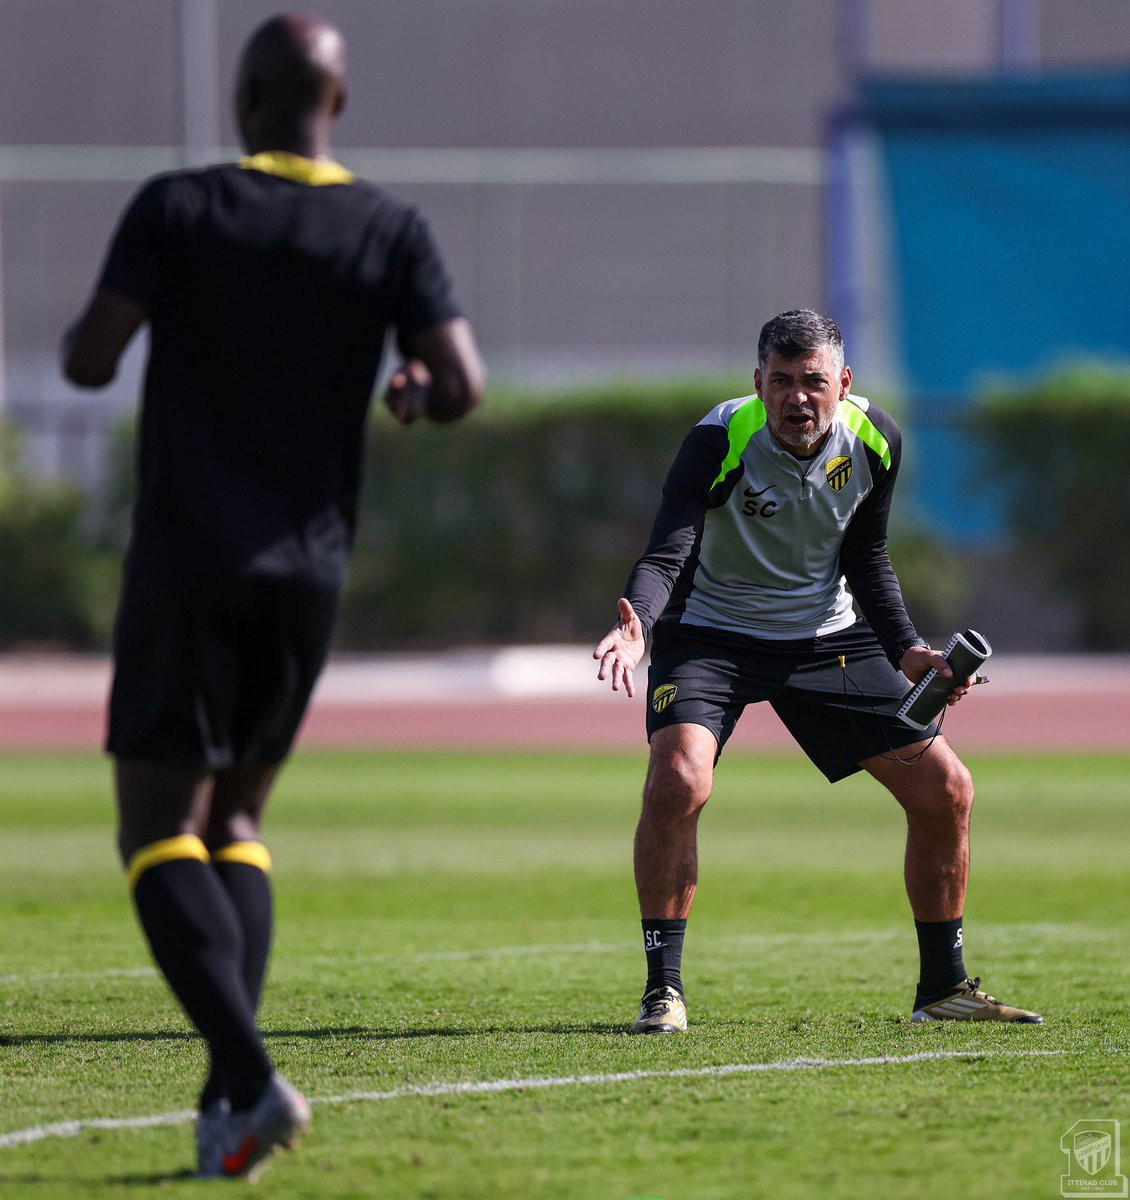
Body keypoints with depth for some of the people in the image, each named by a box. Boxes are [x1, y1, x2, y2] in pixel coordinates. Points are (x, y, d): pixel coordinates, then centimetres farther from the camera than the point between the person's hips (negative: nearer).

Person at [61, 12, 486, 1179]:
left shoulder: (179, 209, -6)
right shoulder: (390, 231, 1)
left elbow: (89, 360, -13)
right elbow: (462, 384, -8)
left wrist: (82, 331, 11)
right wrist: (413, 392, 15)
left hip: (187, 565, -4)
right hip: (309, 571, 4)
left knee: (157, 832, -1)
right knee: (233, 822, 19)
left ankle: (252, 1077, -21)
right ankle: (231, 1089, 4)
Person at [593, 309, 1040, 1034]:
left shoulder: (875, 439, -11)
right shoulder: (721, 442, -25)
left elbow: (867, 561, 5)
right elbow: (666, 555, -34)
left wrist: (908, 651, -6)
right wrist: (636, 629, -54)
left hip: (827, 636, 4)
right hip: (711, 636, -4)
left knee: (947, 791, -1)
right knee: (677, 782, -30)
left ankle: (944, 987, 17)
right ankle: (664, 988, -16)